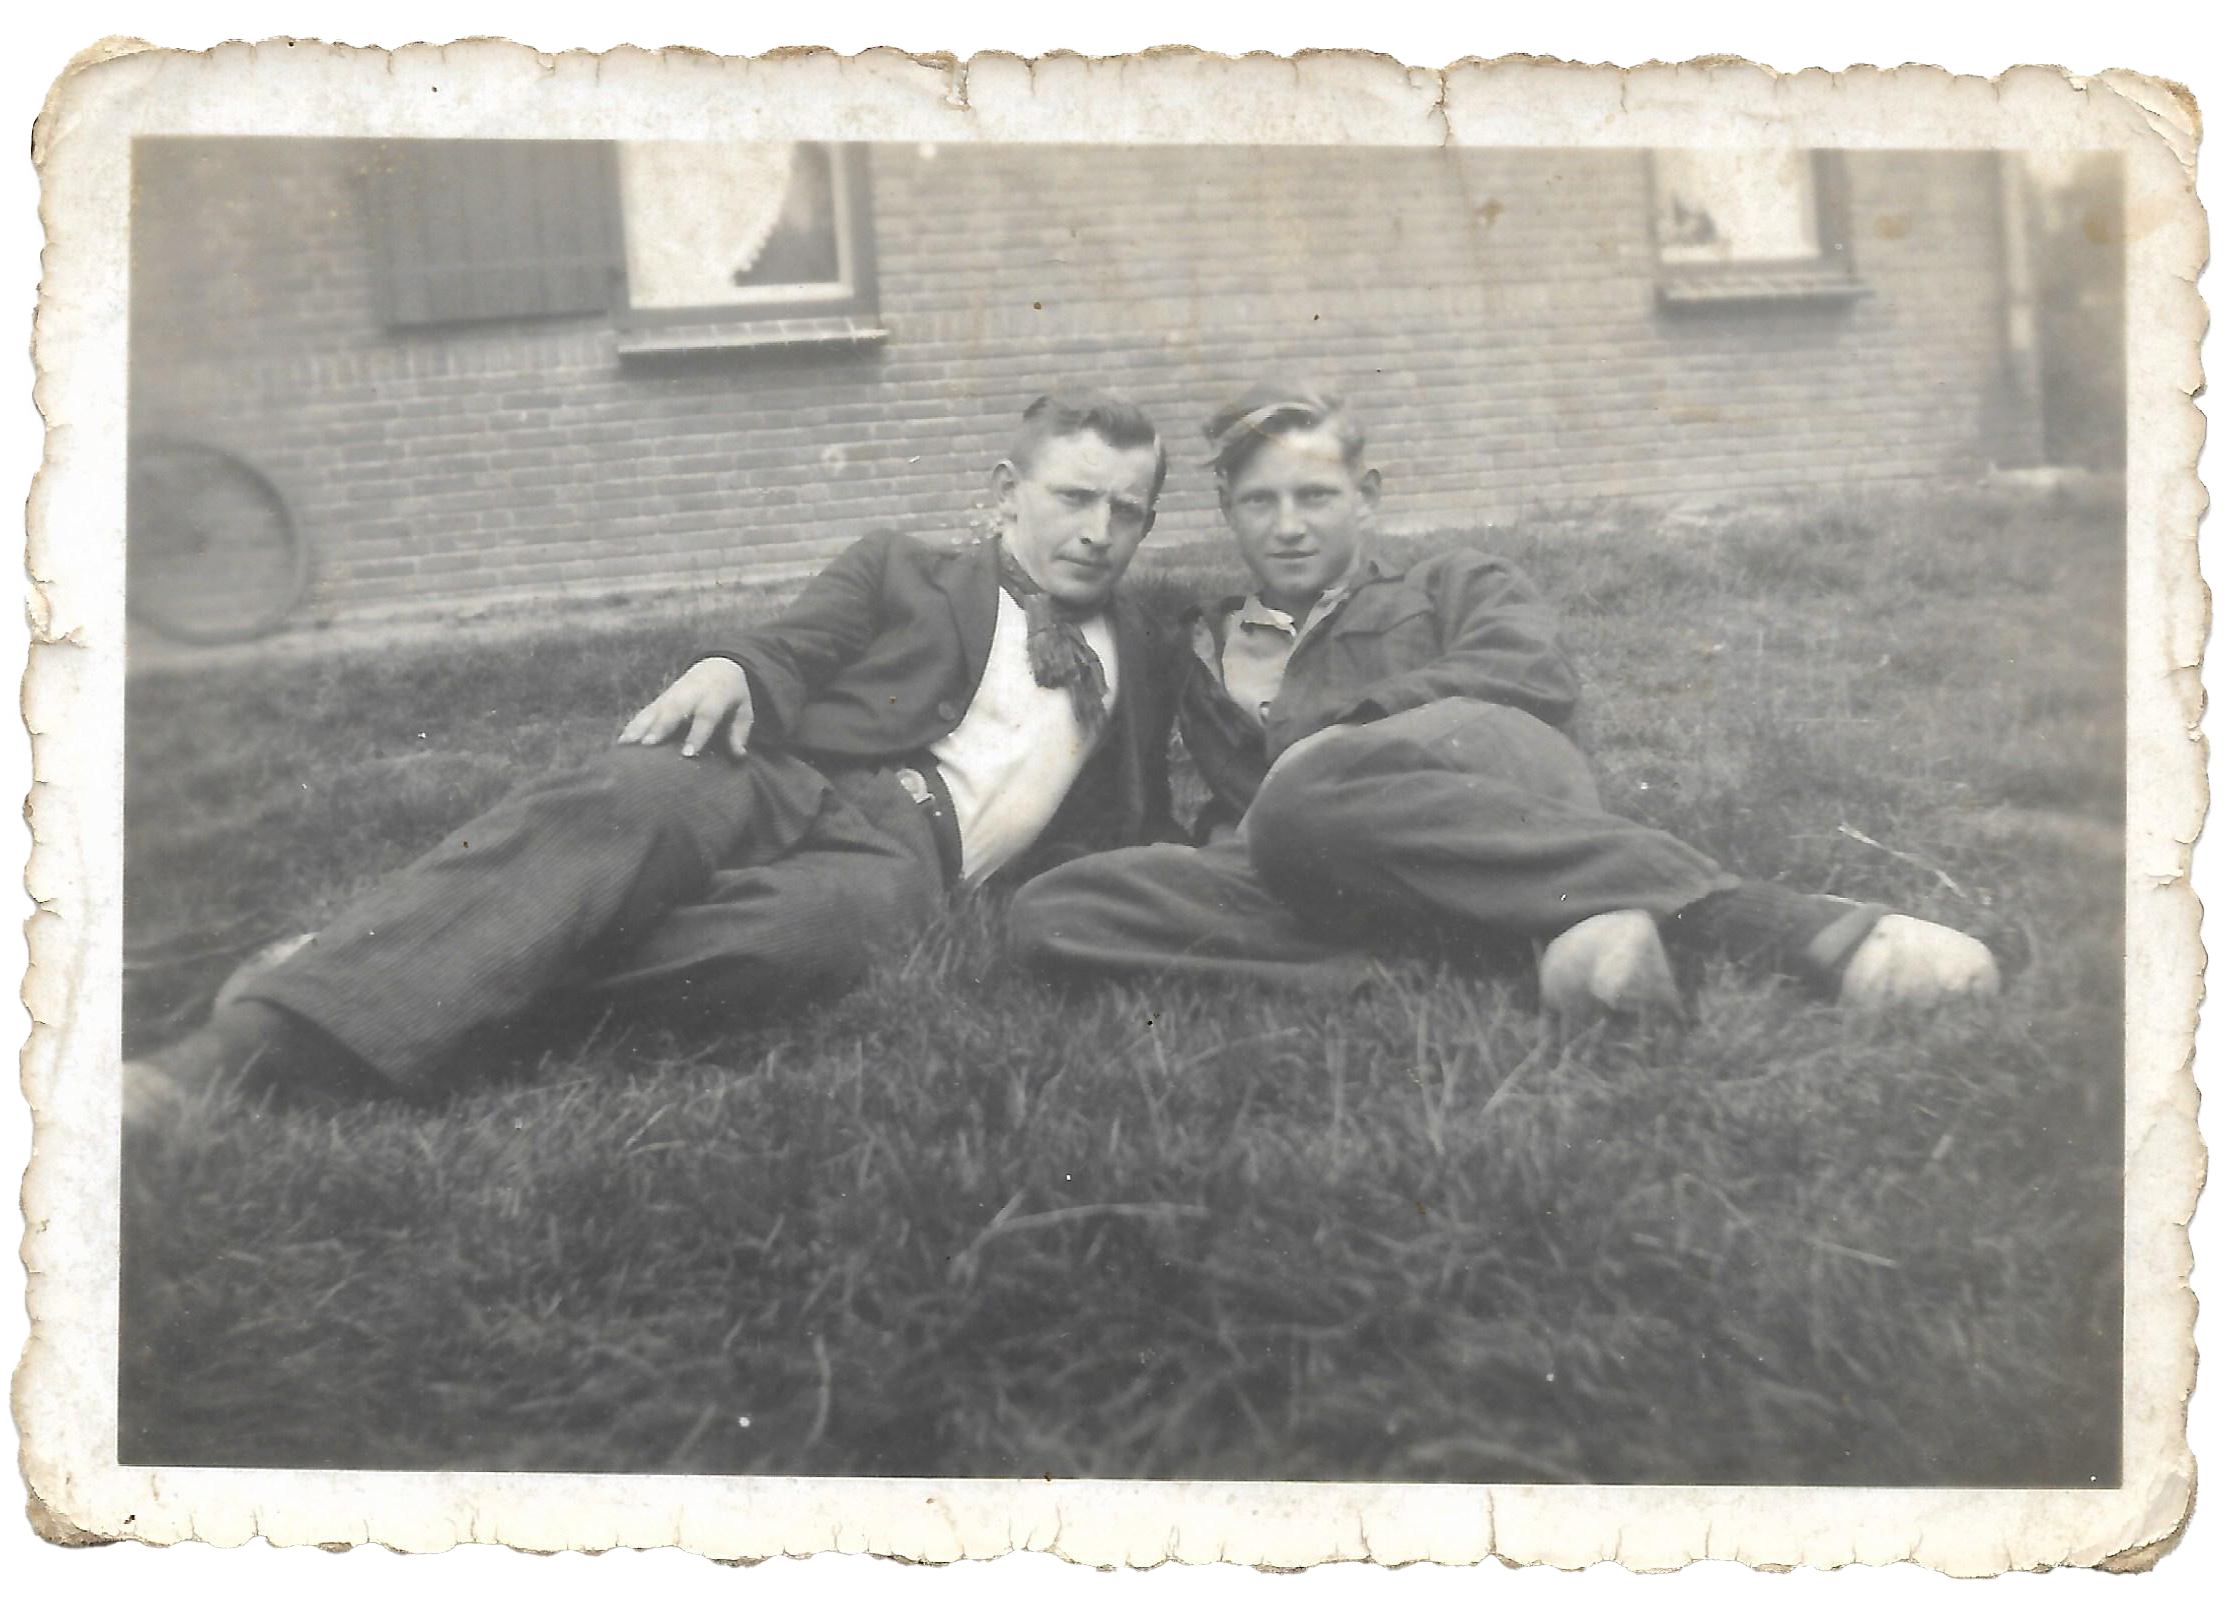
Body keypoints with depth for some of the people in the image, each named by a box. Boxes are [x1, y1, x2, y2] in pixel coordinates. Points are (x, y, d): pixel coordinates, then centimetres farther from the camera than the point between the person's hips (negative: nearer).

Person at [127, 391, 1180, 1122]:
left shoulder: (1139, 652, 28)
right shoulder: (900, 573, 22)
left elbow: (1130, 834, 28)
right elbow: (794, 655, 6)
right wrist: (734, 670, -19)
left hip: (907, 855, 0)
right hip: (784, 782, 0)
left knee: (812, 927, -39)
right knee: (615, 807, -36)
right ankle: (239, 1044, -45)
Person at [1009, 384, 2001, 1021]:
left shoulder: (1456, 589, 28)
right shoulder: (1202, 652, 32)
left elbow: (1535, 676, 5)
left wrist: (1341, 731, -1)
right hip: (1345, 876, 3)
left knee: (1308, 795, -39)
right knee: (1046, 914, -26)